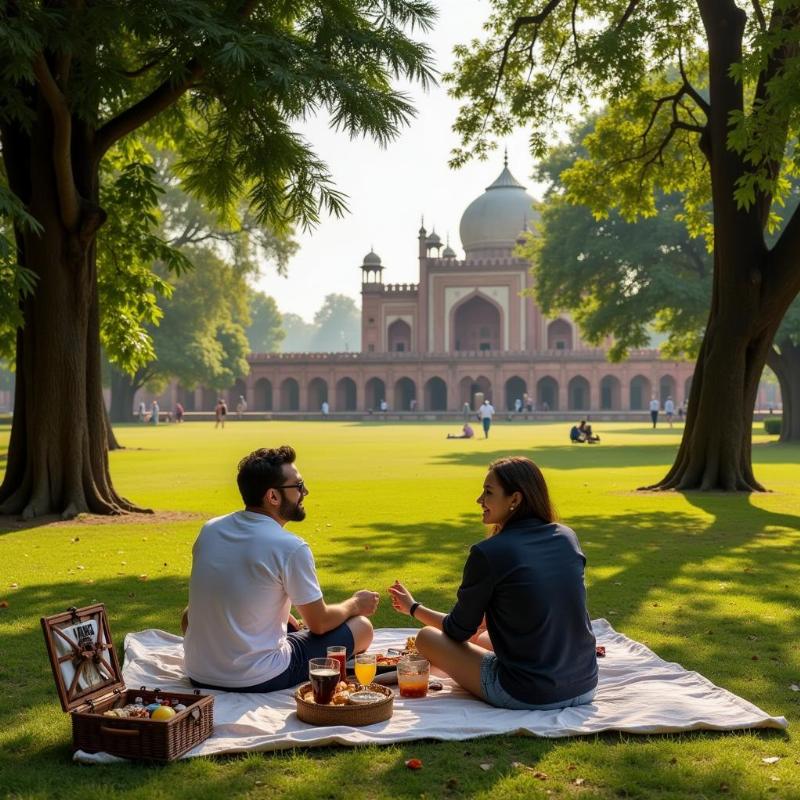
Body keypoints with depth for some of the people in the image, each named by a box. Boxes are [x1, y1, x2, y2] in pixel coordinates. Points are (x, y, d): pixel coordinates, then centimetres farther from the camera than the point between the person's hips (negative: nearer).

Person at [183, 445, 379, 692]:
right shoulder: (291, 548, -17)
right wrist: (356, 604, 17)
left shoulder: (210, 530, 3)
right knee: (361, 626, 9)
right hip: (258, 680, -5)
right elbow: (319, 624, -5)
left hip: (198, 674, 5)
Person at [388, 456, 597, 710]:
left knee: (427, 637, 10)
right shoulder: (568, 538, 2)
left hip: (527, 696, -6)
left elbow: (459, 631, -1)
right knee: (481, 638, 31)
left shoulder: (487, 554, -15)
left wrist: (413, 608, 17)